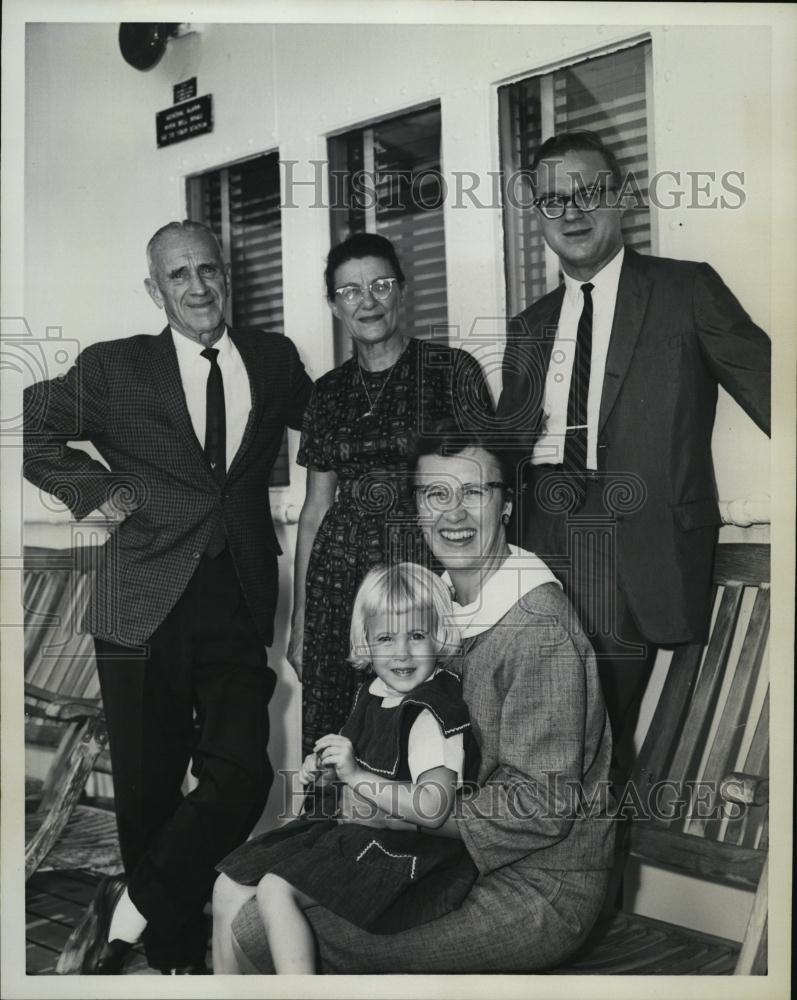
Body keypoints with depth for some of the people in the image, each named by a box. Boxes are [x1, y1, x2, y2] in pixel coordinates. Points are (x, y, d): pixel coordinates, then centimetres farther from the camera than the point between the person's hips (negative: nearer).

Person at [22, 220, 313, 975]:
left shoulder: (273, 357, 8)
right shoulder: (114, 368, 1)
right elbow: (30, 427, 8)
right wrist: (92, 489, -3)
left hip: (239, 606, 2)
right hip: (145, 608, -1)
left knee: (240, 778, -6)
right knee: (149, 792, 8)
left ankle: (124, 914, 16)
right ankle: (178, 957, 30)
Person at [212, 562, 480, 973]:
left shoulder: (432, 714, -20)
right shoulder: (373, 693, 8)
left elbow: (433, 808, -30)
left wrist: (356, 776, -29)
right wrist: (324, 768, 5)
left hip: (399, 848, -9)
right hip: (345, 828, 9)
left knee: (276, 891, -25)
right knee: (229, 886, 6)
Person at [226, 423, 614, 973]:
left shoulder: (540, 630, -23)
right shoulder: (448, 599, 8)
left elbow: (543, 805, -23)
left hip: (540, 888, -8)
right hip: (462, 855, 8)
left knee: (261, 938, -13)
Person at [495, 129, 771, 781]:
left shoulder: (688, 291, 3)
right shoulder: (529, 328, 17)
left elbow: (764, 384, -4)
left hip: (636, 551, -4)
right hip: (544, 548, 4)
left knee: (607, 739, 0)